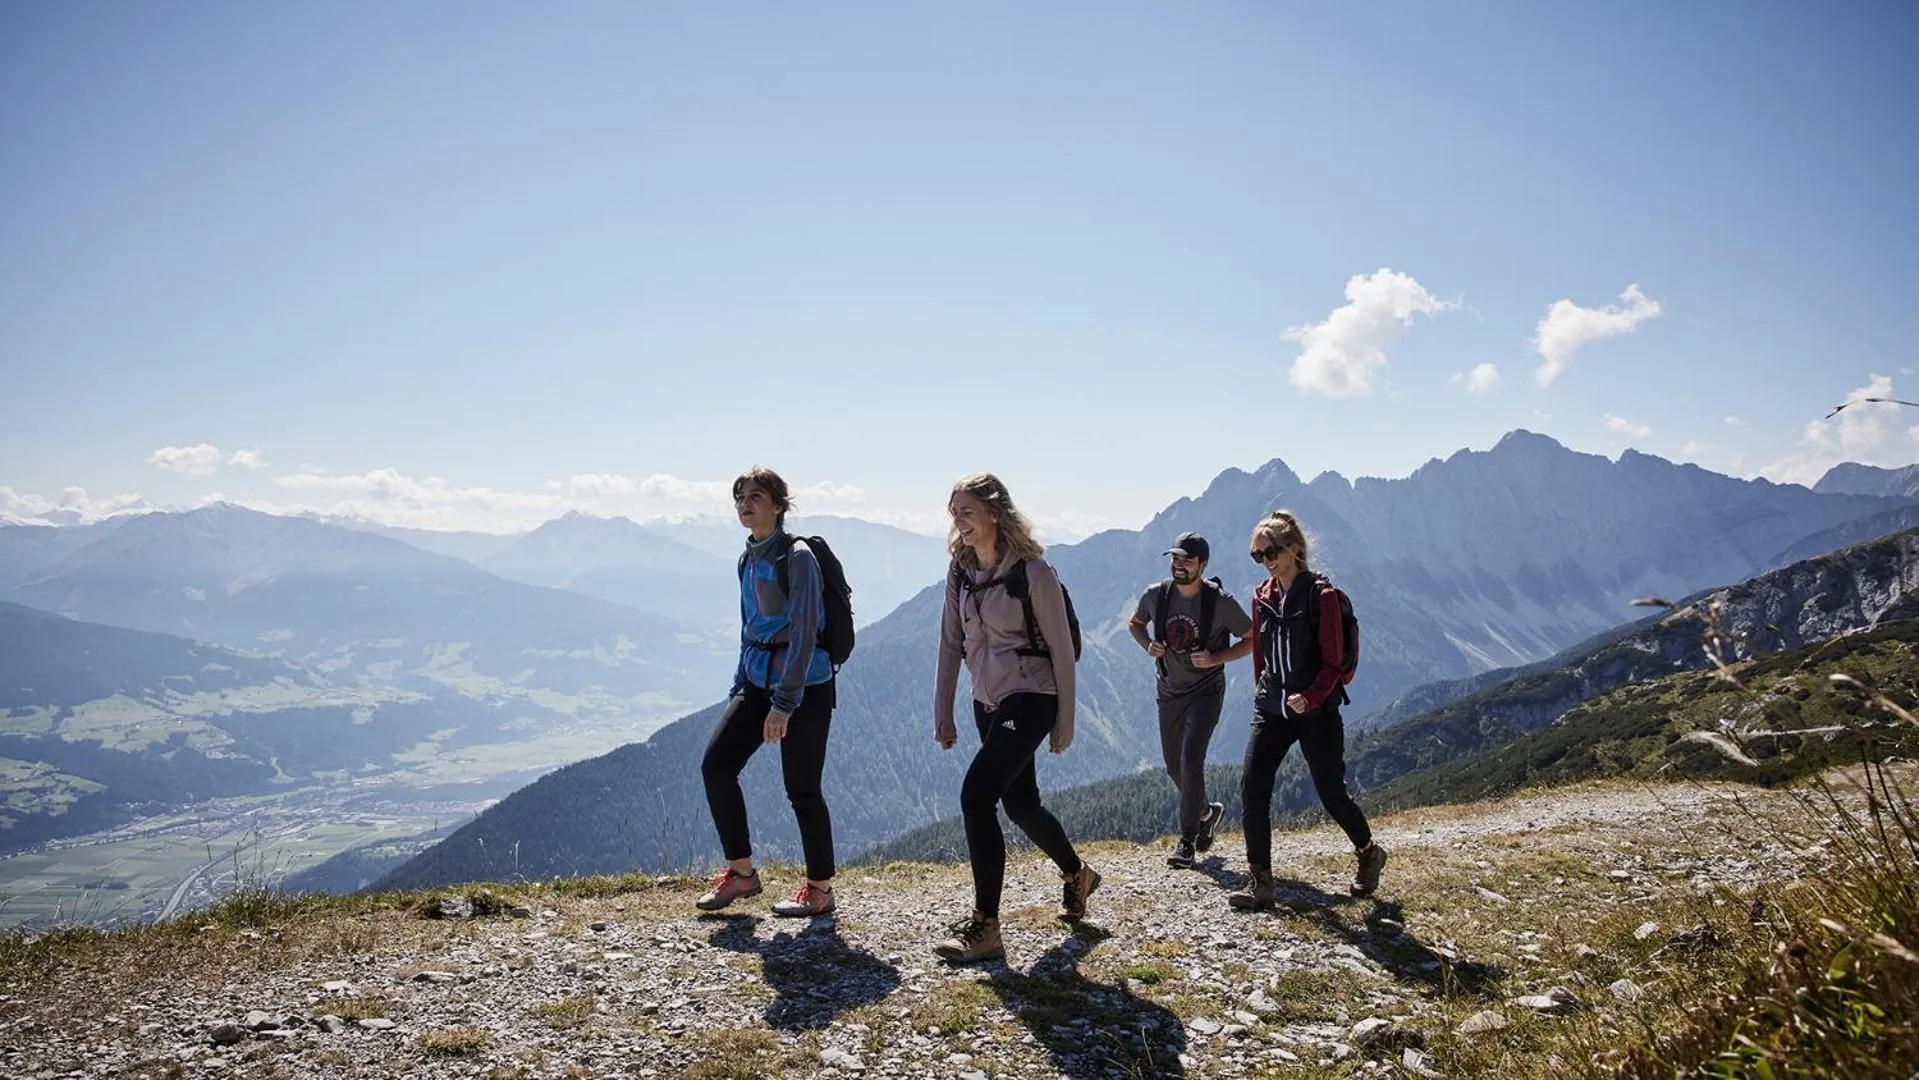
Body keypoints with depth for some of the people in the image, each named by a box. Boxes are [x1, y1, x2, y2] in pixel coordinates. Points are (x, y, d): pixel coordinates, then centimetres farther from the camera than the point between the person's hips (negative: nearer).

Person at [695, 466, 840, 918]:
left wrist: (785, 702, -23)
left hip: (804, 684, -8)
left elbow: (803, 632, -20)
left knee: (801, 789, -1)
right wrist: (739, 686, 17)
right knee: (716, 764, 1)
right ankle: (741, 872, 14)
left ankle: (821, 889, 16)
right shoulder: (748, 559, 12)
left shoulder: (797, 557, -14)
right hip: (758, 681, 8)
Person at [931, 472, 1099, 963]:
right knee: (1019, 801, 17)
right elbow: (951, 645, 9)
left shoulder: (1032, 572, -15)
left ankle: (985, 928, -10)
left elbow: (1061, 649, -10)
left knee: (976, 795, -18)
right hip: (988, 702, 7)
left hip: (1030, 699, -7)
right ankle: (1076, 875, 44)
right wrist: (943, 716, 8)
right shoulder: (960, 571, 4)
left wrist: (1064, 723, -7)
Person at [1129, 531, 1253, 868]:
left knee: (1190, 760, -17)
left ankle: (1187, 841, -4)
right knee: (1174, 767, 13)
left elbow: (1252, 640, -6)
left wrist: (1216, 658, -20)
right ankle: (1206, 812, 42)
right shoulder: (1155, 595, -6)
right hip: (1169, 692, 5)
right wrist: (1147, 644, -7)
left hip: (1205, 691, -5)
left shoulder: (1220, 601, -16)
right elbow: (1136, 622, 14)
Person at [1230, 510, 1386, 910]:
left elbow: (1333, 661, -11)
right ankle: (1261, 883, 1)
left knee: (1331, 793, 7)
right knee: (1252, 790, -7)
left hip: (1317, 712, -5)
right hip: (1271, 709, 5)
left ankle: (1369, 854, 36)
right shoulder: (1262, 597, 6)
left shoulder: (1321, 595, -11)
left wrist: (1310, 698, -24)